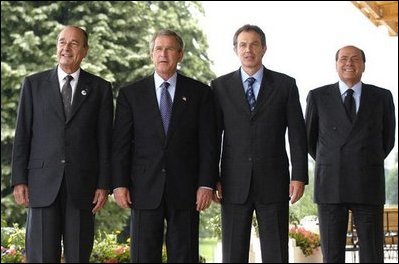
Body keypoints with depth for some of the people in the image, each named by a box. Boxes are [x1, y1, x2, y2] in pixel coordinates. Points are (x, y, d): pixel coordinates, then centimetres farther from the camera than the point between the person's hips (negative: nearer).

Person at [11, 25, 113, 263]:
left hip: (82, 184, 0)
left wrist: (104, 184, 0)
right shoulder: (34, 84, 8)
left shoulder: (100, 88, 8)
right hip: (43, 182, 0)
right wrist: (19, 180, 0)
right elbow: (22, 135, 7)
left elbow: (105, 140, 5)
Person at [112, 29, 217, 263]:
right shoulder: (131, 93, 7)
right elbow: (121, 143, 4)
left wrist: (207, 184, -5)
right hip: (145, 190, 0)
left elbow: (208, 143, 2)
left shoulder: (200, 92, 6)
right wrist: (119, 183, -4)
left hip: (185, 190, 0)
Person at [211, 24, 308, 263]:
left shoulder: (285, 85, 4)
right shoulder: (220, 86, 6)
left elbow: (297, 134, 2)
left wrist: (299, 176, -5)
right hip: (234, 183, 1)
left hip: (273, 182, 0)